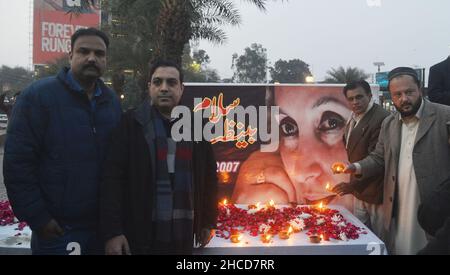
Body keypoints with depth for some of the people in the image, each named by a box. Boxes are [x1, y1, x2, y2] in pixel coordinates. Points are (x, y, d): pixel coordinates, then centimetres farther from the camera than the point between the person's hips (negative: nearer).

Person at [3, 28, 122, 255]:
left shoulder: (112, 102, 8)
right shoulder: (37, 96, -9)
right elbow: (17, 163, -12)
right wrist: (38, 218, -14)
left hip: (103, 225, 5)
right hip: (57, 230, -5)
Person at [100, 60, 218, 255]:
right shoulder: (132, 123, -4)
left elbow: (209, 176, 12)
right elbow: (113, 177, -9)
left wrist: (208, 222, 12)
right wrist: (112, 231, -14)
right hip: (140, 237, -3)